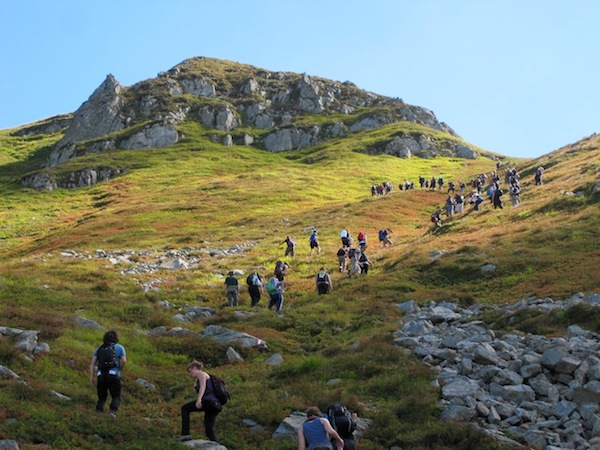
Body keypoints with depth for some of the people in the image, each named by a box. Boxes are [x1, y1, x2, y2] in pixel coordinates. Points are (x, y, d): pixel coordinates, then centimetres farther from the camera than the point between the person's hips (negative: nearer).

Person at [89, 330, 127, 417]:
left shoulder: (99, 349, 20)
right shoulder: (120, 347, 12)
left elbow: (92, 363, 9)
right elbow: (124, 361, -3)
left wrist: (91, 377, 3)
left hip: (101, 376, 3)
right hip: (113, 375, -3)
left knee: (102, 398, 14)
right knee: (116, 397, 6)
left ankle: (99, 412, -10)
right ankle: (113, 410, -22)